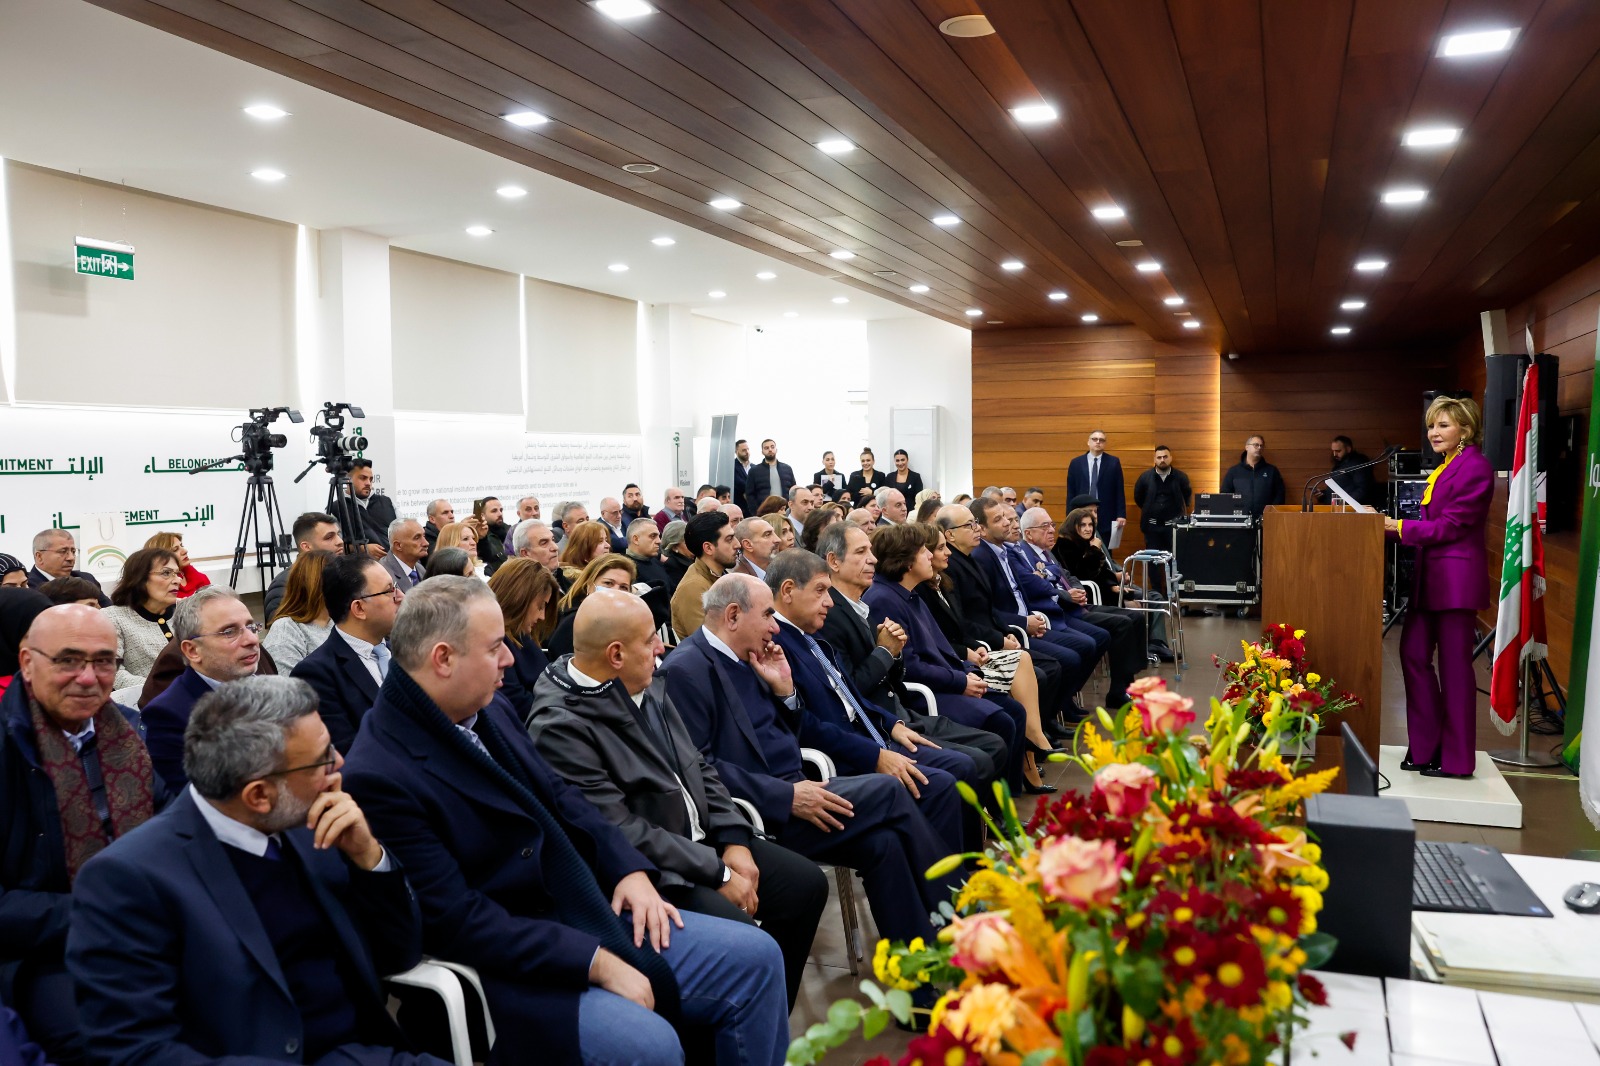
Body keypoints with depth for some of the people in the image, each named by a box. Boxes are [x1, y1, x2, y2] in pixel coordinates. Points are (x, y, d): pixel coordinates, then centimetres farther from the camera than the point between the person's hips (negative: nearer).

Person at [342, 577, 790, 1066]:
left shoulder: (490, 711, 5)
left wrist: (630, 869, -2)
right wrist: (594, 961, -23)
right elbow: (458, 921, -23)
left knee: (755, 957, 0)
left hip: (583, 913, 8)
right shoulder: (377, 777, -21)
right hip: (505, 966, -8)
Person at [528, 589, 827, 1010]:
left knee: (807, 883, 3)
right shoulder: (559, 726, -21)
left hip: (700, 840, 9)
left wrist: (733, 839, -2)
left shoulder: (647, 687, 6)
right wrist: (718, 873, -18)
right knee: (740, 934, -27)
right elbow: (620, 832, -23)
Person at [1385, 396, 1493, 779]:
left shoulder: (1475, 467, -11)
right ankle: (1425, 747, 18)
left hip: (1456, 577, -9)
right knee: (1413, 654, 8)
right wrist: (1387, 525, 5)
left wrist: (1397, 526, -15)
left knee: (1454, 665, -1)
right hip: (1429, 576, 9)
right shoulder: (1442, 468, 18)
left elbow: (1451, 526, -17)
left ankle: (1456, 759, 9)